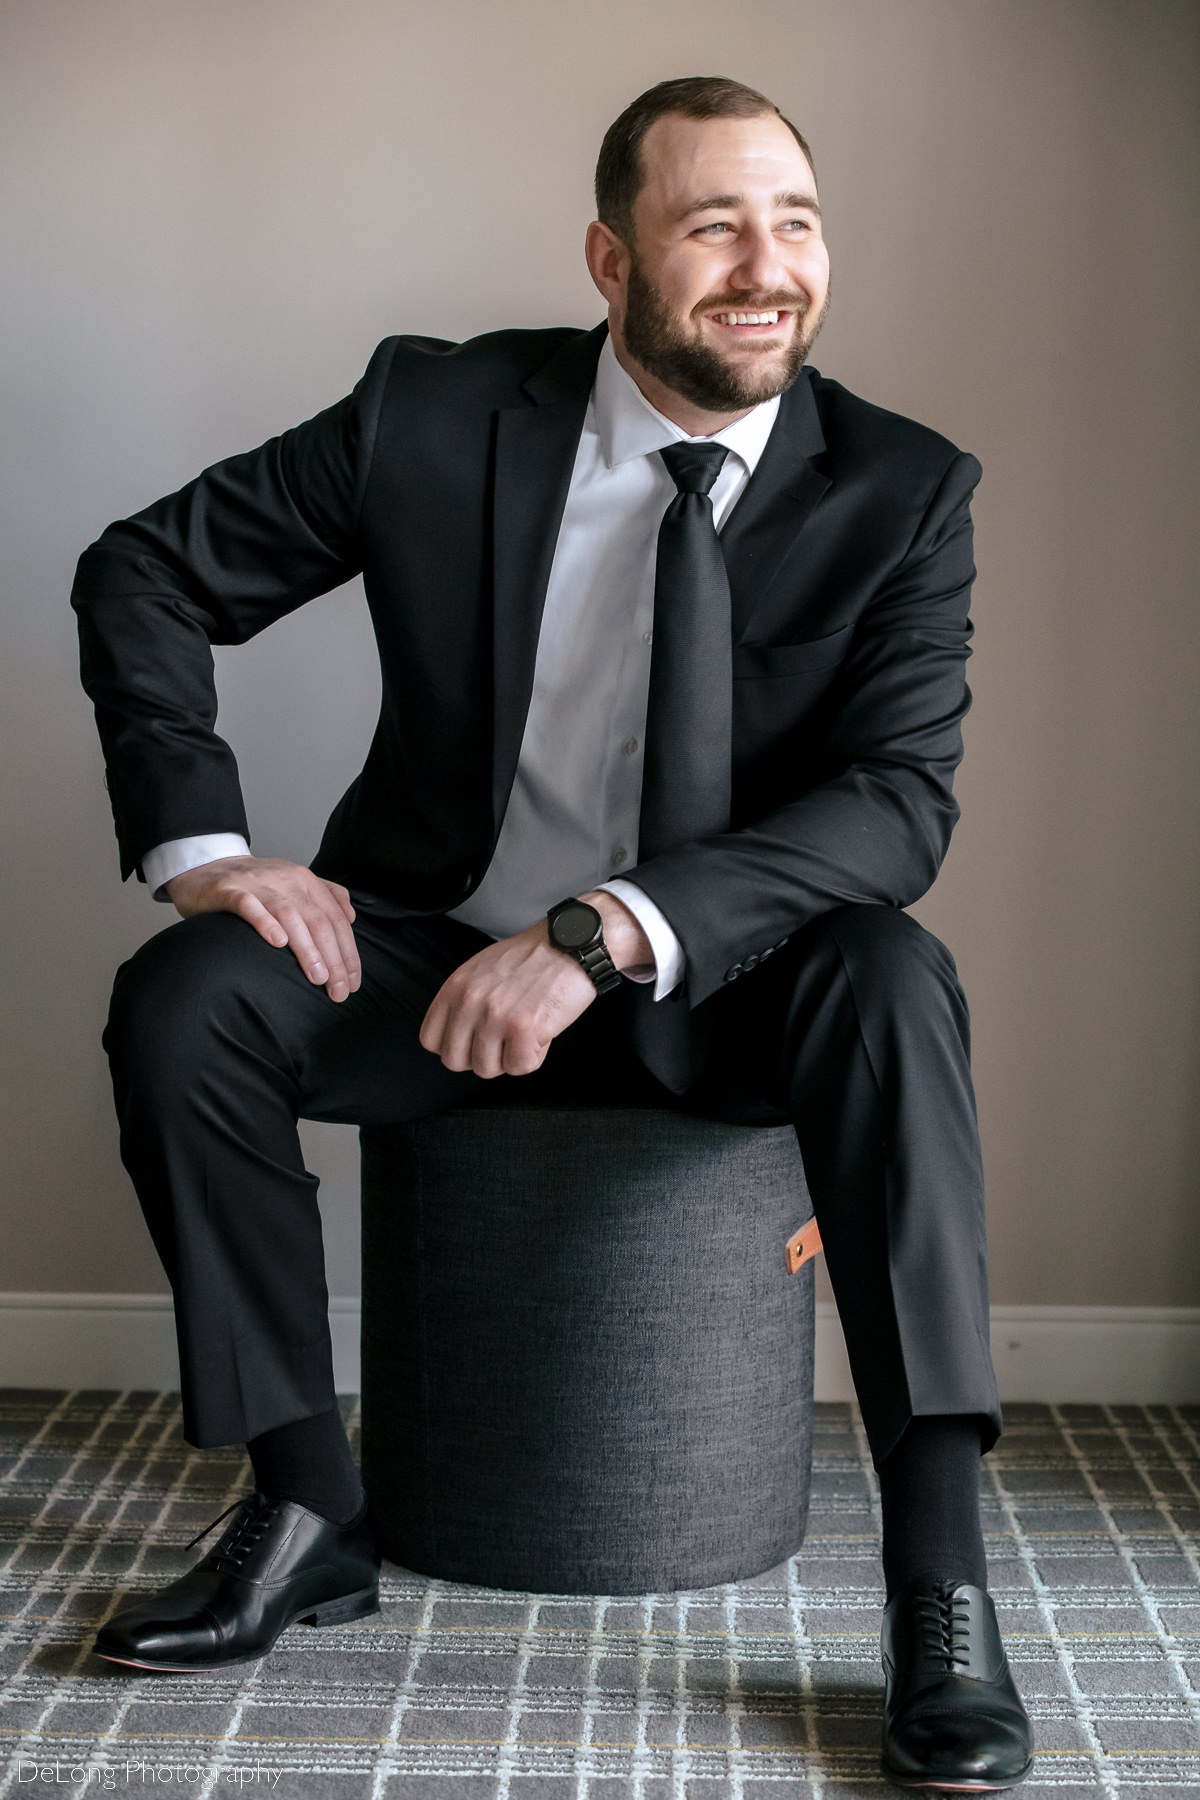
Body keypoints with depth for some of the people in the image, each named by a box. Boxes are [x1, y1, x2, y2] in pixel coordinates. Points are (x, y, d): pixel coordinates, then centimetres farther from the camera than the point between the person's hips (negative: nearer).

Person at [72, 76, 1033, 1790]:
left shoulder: (902, 492, -8)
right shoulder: (434, 413, -7)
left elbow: (899, 805, -19)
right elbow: (144, 573, 1)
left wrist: (606, 932, -33)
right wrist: (203, 846, -14)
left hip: (719, 996, -1)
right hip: (436, 954, 2)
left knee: (891, 980, -32)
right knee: (183, 998, -24)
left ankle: (941, 1583, -29)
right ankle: (309, 1511, -9)